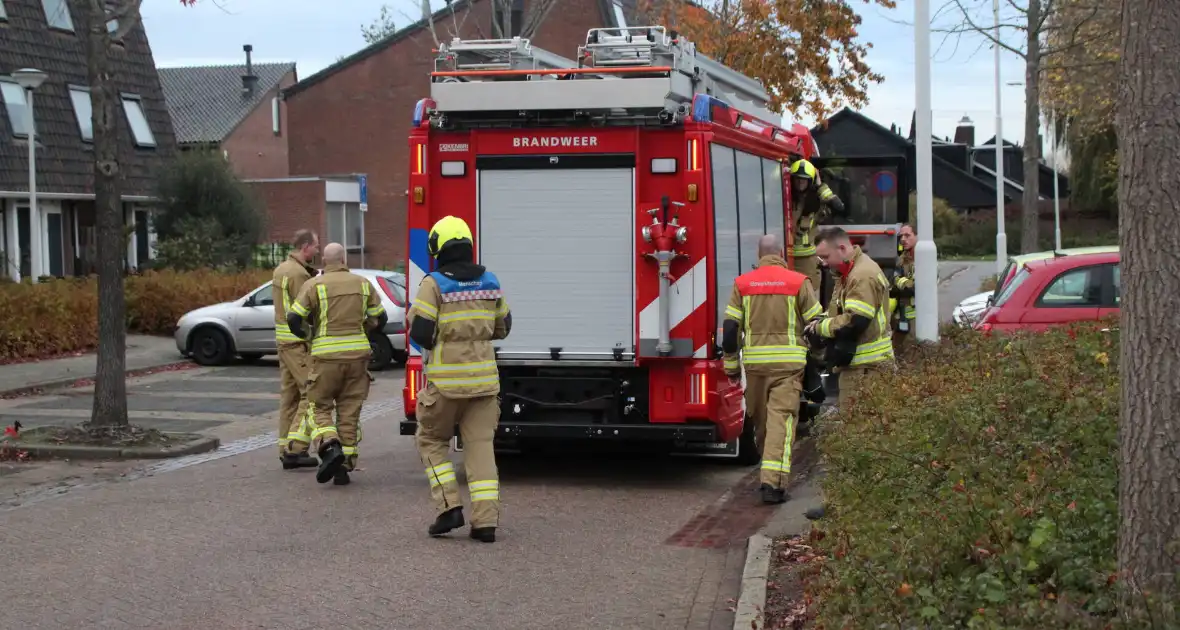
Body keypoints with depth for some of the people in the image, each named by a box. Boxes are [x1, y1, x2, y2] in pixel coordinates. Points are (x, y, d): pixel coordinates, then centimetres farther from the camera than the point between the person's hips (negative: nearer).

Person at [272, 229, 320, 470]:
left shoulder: (281, 269, 16)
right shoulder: (298, 273, -16)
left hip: (283, 339, 10)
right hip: (300, 341, -10)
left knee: (289, 395, 11)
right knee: (311, 393, -8)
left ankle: (286, 450, 14)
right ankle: (296, 447, -14)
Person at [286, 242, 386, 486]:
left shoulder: (315, 285, -3)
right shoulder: (362, 283, 7)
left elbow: (293, 318, -8)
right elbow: (380, 318, 10)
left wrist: (305, 336, 12)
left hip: (327, 356, -3)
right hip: (357, 354, 3)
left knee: (319, 407, 8)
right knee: (349, 413, 9)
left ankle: (330, 448, -17)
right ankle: (344, 467, 7)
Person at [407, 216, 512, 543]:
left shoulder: (434, 284, -10)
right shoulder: (490, 282, 6)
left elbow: (420, 333, -14)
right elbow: (502, 327, 15)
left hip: (445, 379, -4)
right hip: (483, 377, 4)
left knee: (432, 441, 14)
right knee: (480, 446, 6)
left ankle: (449, 506, 4)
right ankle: (485, 520, 0)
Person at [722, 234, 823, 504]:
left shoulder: (742, 284, 5)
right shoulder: (798, 282, -2)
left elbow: (730, 328, 3)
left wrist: (731, 366, 12)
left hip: (755, 361, 3)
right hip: (789, 362, -3)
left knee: (760, 420, 16)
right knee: (782, 420, -6)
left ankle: (770, 476, 31)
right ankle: (774, 482, -17)